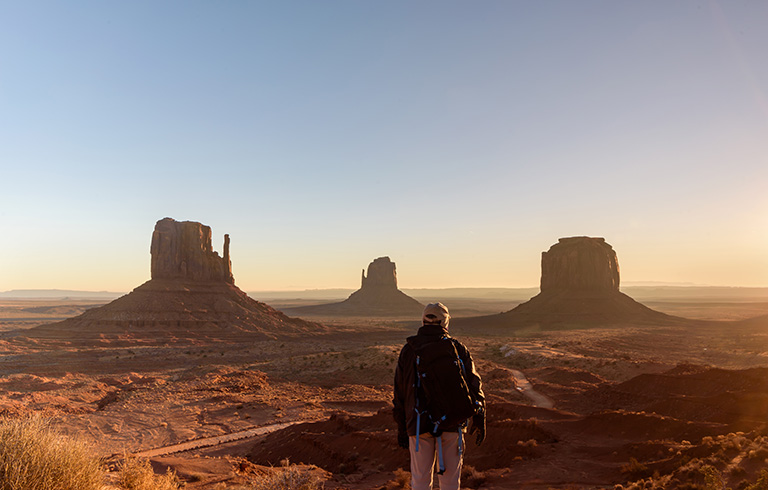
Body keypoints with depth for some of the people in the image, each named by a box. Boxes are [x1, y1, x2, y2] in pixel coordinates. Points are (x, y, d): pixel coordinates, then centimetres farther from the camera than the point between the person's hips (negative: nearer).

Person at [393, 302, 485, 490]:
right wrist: (479, 419, 5)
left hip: (419, 424, 0)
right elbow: (473, 384, -2)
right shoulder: (457, 348, 2)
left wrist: (401, 428, 12)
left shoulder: (408, 350, 4)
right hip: (451, 424, 0)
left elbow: (399, 393, 6)